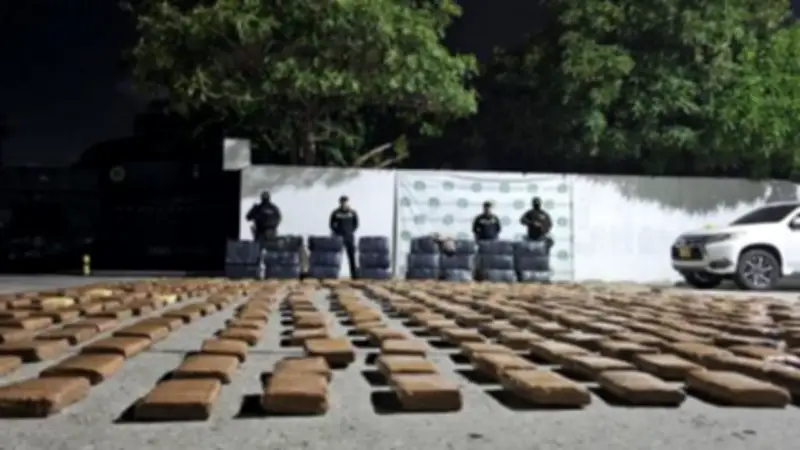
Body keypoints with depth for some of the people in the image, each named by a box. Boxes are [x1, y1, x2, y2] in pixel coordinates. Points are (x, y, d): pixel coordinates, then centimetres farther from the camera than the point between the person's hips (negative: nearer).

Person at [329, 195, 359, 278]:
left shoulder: (352, 212, 0)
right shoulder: (335, 212, -3)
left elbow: (356, 224, 8)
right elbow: (332, 224, 6)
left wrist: (351, 232, 0)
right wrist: (335, 232, -3)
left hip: (349, 237, 1)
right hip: (338, 237, -1)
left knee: (352, 256, -1)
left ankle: (354, 274, 3)